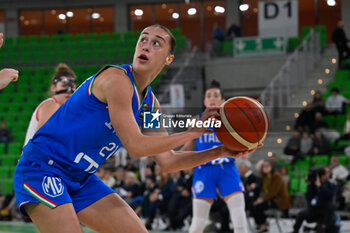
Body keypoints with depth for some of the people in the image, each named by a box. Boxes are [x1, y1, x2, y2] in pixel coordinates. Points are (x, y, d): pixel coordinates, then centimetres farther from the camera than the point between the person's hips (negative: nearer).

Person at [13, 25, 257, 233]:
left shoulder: (150, 104, 10)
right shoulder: (117, 78, -18)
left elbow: (167, 161, 15)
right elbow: (136, 145, -23)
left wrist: (221, 152, 6)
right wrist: (195, 131, -16)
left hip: (81, 180, 10)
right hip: (41, 167, -9)